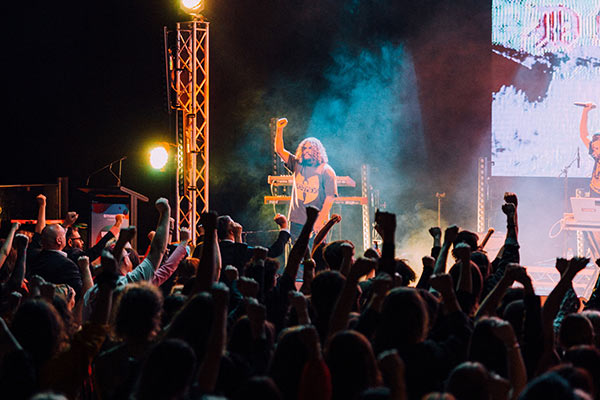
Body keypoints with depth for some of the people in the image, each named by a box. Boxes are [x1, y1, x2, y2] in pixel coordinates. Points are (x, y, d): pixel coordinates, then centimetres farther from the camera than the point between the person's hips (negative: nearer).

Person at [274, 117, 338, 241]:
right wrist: (280, 129, -4)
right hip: (297, 221, 4)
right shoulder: (297, 165, 10)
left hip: (316, 223, -4)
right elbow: (279, 150, 9)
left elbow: (330, 198, -7)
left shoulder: (326, 171, -3)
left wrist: (320, 220, -15)